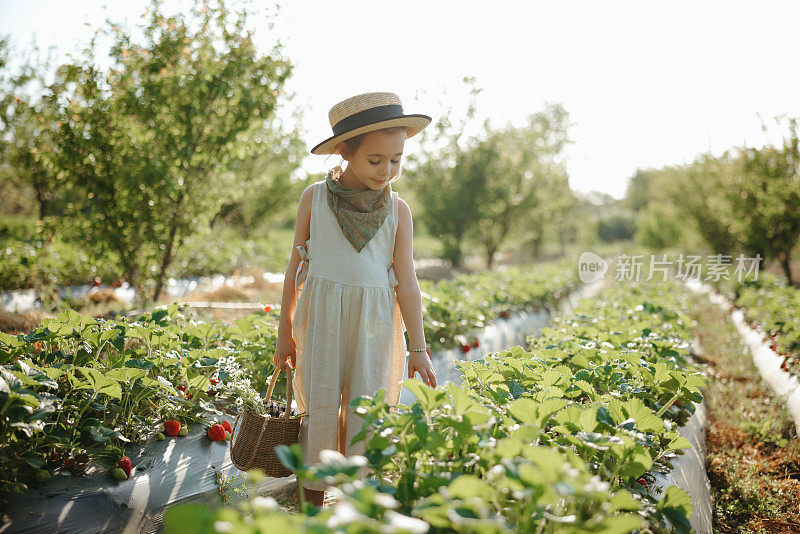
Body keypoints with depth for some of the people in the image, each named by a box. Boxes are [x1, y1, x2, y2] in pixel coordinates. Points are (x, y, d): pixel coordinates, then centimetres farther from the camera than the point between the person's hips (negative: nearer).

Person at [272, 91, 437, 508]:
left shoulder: (397, 210, 1)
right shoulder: (315, 197, 0)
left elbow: (406, 282, 2)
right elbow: (295, 265, 7)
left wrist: (418, 348, -1)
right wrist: (284, 332, 9)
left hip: (374, 322, 0)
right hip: (320, 318, 0)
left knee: (365, 413, 0)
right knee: (319, 408, 2)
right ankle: (313, 508, 16)